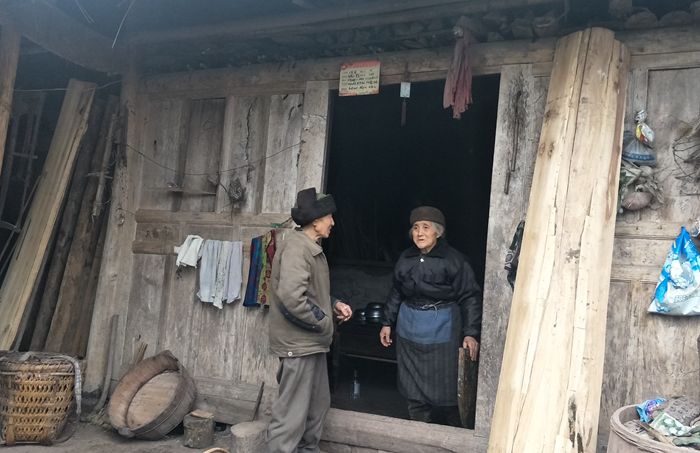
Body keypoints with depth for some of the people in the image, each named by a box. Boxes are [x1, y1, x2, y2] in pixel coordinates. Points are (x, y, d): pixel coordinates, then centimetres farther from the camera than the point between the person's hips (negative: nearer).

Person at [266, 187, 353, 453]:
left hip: (312, 342, 10)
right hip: (299, 343, -10)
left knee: (318, 405, 20)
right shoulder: (296, 247, -19)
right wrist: (323, 322, -16)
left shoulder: (311, 247, 13)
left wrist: (334, 305, 7)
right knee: (292, 413, -2)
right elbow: (292, 298, -30)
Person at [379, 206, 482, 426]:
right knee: (414, 392, 11)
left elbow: (470, 298, -9)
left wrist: (471, 333, -16)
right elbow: (396, 293, 16)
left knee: (445, 390, 0)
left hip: (442, 332, -5)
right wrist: (387, 323, 16)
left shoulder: (454, 260, -9)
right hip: (409, 330, 5)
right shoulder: (406, 258, 6)